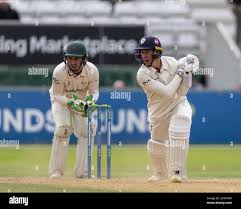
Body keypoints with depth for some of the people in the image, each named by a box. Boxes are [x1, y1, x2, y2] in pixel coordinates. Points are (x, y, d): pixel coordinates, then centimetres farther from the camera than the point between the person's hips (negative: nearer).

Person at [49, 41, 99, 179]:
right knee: (63, 128, -22)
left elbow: (94, 91, -13)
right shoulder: (59, 71, -31)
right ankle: (56, 171, -14)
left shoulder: (92, 70, -25)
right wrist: (71, 103, -38)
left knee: (87, 131, -7)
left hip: (81, 102, 3)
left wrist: (90, 101, -36)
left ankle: (82, 171, 3)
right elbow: (57, 95, -21)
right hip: (61, 101, -3)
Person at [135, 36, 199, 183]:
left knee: (177, 132, -26)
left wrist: (188, 71, -22)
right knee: (156, 144, 11)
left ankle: (177, 171, -21)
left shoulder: (170, 62, -15)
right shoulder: (143, 75, -24)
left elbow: (184, 89, -7)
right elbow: (167, 92, -30)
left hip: (179, 103, 0)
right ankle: (161, 173, 40)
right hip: (159, 110, 1)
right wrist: (179, 73, -25)